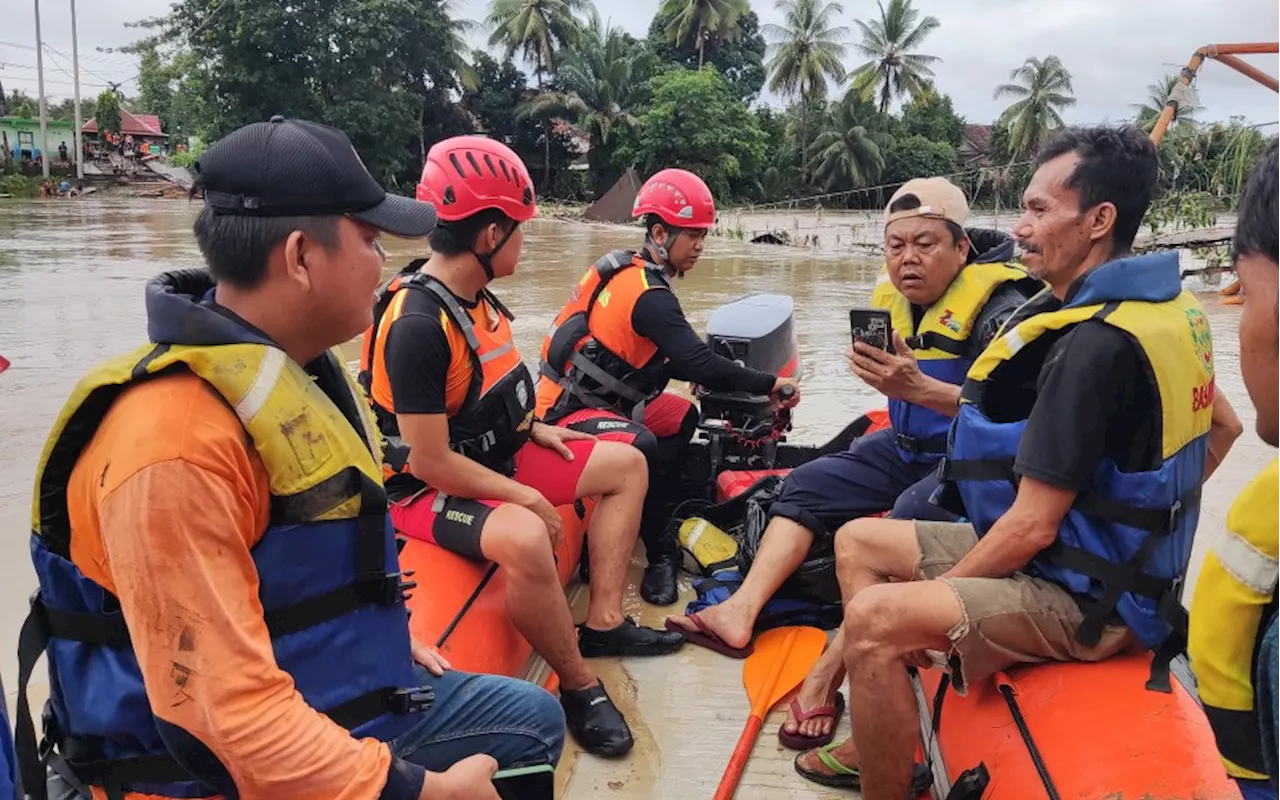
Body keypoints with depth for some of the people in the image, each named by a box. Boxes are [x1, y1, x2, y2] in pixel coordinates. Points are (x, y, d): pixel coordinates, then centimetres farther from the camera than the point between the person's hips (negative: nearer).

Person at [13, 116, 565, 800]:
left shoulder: (303, 368, 1)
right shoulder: (177, 443, -28)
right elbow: (223, 705, -29)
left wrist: (389, 638, 19)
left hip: (349, 700, 9)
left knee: (533, 718, 19)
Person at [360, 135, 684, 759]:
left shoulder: (474, 296, 1)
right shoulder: (417, 324, -27)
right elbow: (431, 462, -27)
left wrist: (537, 430, 10)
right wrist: (526, 498, -19)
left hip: (499, 460, 10)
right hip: (431, 492, -10)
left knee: (626, 465, 12)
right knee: (525, 539, -39)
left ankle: (603, 623, 9)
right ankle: (579, 686, -14)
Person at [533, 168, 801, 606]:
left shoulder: (626, 269, 8)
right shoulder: (648, 295, -21)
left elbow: (672, 360, 14)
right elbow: (699, 363, -26)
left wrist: (730, 378, 5)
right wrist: (769, 384, -14)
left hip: (594, 395, 11)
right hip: (568, 410, -11)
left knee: (684, 417, 17)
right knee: (643, 447, -35)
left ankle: (656, 519, 12)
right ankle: (661, 553, -16)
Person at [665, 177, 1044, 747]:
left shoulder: (998, 306, -19)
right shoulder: (893, 297, 3)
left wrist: (918, 389, -44)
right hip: (908, 446, 8)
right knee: (810, 483, -3)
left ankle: (826, 676, -30)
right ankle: (741, 612, -13)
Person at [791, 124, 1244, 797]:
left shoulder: (1093, 345, -25)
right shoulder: (1163, 305, 5)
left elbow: (1031, 526, -24)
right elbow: (1221, 425, 19)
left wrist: (923, 604, -11)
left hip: (1087, 600, -10)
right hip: (1099, 559, 10)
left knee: (872, 620, -28)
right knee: (858, 541, 11)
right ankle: (883, 742, 14)